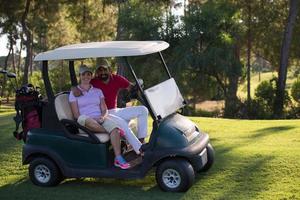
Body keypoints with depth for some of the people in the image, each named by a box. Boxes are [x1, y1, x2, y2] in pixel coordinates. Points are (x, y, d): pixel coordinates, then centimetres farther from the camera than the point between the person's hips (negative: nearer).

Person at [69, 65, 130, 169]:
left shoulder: (98, 91, 19)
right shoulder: (74, 93, 7)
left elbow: (104, 110, 13)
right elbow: (76, 115, -2)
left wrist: (102, 117, -12)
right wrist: (94, 120, -16)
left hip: (100, 120, 3)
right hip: (84, 124, -3)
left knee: (113, 126, -30)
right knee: (84, 119, -40)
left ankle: (118, 158, -37)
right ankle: (110, 131, -23)